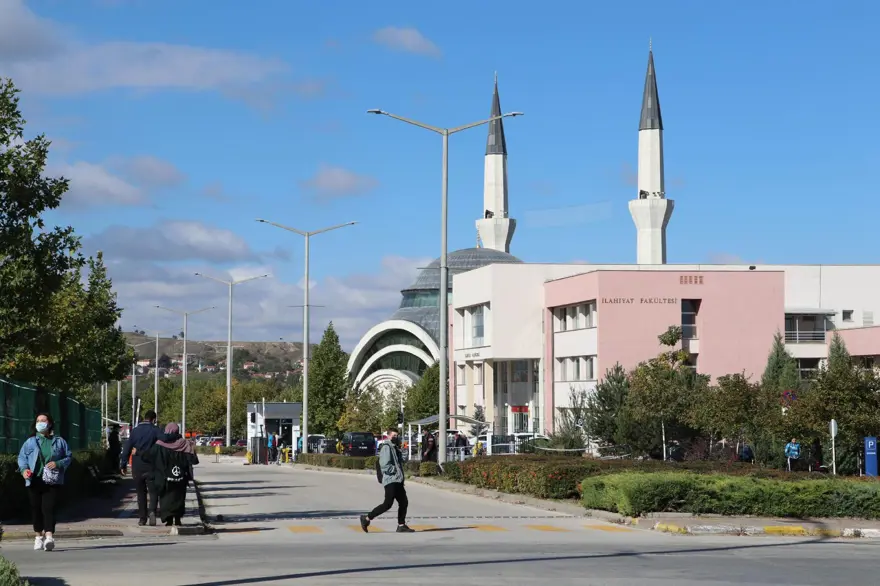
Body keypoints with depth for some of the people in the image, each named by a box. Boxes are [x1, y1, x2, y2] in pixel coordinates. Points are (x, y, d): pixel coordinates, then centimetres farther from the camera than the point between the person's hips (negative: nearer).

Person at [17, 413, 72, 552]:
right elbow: (22, 457, 7)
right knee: (36, 509, 7)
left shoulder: (59, 441, 9)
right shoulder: (30, 442, 11)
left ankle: (49, 536, -23)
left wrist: (58, 464, -10)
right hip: (34, 481, 2)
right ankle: (39, 536, 22)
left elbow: (68, 457, 9)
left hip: (52, 482, -2)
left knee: (48, 508, -14)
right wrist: (24, 469, -12)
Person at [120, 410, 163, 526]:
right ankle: (152, 511, -24)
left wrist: (123, 464, 12)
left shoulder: (135, 431, 5)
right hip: (151, 466, -3)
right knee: (153, 491, 1)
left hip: (137, 467, 3)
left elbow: (127, 448, 6)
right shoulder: (155, 430, -3)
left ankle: (142, 518, 13)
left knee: (141, 492, 13)